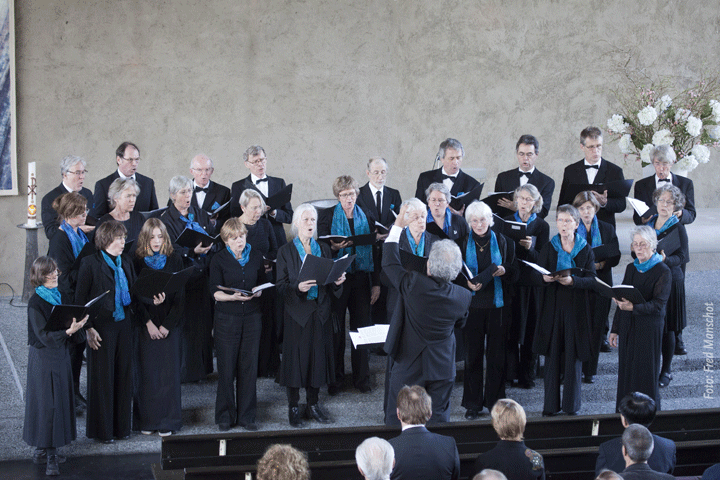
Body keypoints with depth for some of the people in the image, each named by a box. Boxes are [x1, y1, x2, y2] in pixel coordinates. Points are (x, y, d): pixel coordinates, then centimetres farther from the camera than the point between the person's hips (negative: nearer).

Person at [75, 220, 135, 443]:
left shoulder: (125, 263, 11)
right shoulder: (90, 263, -7)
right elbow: (80, 299, -7)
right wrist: (88, 328, -13)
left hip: (123, 325, 6)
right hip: (101, 327, -5)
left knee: (123, 375, 9)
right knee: (102, 377, 1)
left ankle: (121, 426, 19)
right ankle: (103, 430, 10)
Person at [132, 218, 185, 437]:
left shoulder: (175, 260, 4)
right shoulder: (137, 261, 1)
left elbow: (180, 295, 1)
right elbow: (135, 295, -2)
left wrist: (167, 325, -7)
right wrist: (148, 323, -11)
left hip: (169, 324, 1)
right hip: (145, 324, -1)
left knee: (168, 372, -1)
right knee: (146, 373, 0)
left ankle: (167, 422, 6)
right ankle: (146, 421, 8)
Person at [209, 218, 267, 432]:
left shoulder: (256, 256, 7)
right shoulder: (219, 260, -2)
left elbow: (262, 284, 12)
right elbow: (215, 292, -7)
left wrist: (256, 293, -10)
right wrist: (233, 297, -25)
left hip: (251, 316, 3)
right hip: (226, 317, -2)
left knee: (249, 366, 3)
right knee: (227, 367, 0)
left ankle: (247, 416, 13)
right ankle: (225, 416, 11)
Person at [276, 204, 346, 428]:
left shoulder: (323, 249, 10)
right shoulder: (286, 252, -2)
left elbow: (330, 283, 12)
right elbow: (280, 287, -7)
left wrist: (337, 282, -10)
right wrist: (298, 287, -25)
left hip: (320, 313, 4)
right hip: (297, 313, -4)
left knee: (318, 357, 7)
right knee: (295, 358, 0)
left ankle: (314, 405, 20)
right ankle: (293, 408, 11)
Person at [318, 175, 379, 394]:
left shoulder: (366, 217, 9)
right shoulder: (327, 216, 1)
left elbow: (374, 251, 9)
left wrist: (376, 283, 5)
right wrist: (334, 248, -22)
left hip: (362, 279, 2)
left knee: (362, 327, 4)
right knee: (336, 329, 2)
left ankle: (361, 377, 15)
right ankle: (336, 378, 13)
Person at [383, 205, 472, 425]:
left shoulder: (413, 285, -24)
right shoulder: (463, 297, -13)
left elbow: (389, 263, -8)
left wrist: (397, 225, -1)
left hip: (408, 368, -3)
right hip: (442, 367, 3)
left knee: (396, 420, 12)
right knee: (439, 418, 17)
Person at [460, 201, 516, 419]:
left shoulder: (502, 242, 4)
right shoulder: (462, 243, 3)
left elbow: (515, 273, 7)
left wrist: (504, 271, -14)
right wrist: (467, 283, -15)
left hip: (497, 305, 0)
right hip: (472, 305, 0)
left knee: (496, 354, 2)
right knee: (473, 354, 2)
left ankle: (494, 401, 14)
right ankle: (473, 404, 12)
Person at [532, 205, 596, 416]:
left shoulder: (585, 249, 1)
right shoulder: (549, 248, 5)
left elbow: (591, 280, -7)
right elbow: (536, 274, 0)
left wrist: (572, 281, -24)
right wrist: (544, 277, -23)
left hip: (576, 308, -1)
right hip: (552, 306, 1)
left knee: (572, 356, 1)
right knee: (552, 355, 2)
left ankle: (571, 405, 11)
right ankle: (551, 405, 9)